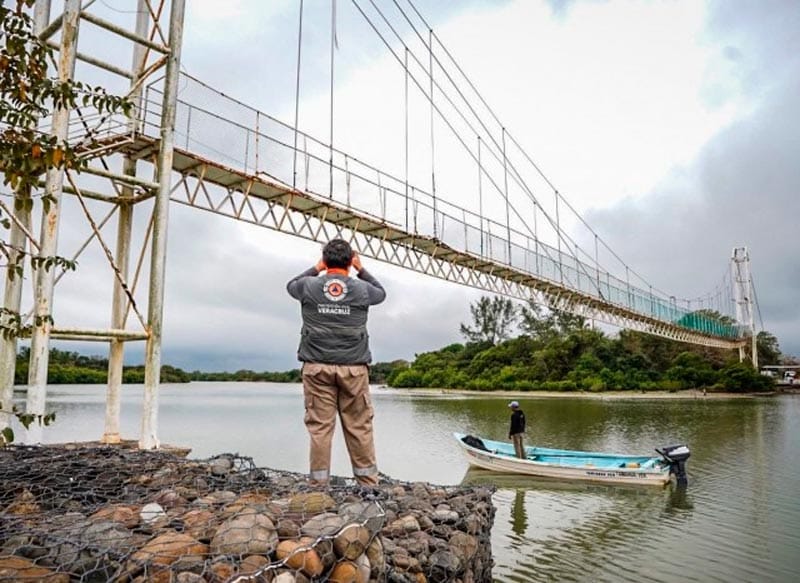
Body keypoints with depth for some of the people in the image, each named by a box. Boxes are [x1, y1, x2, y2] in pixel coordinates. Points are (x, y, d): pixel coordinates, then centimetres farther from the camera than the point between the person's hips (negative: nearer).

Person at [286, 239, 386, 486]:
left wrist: (316, 268, 29)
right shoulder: (362, 289, 1)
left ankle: (318, 483, 8)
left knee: (319, 426, 3)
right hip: (354, 367, 0)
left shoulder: (309, 286, 2)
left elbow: (291, 285, 25)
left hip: (317, 367, 1)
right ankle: (368, 483, 12)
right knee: (359, 427, 5)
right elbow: (381, 292, 24)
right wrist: (362, 269, 29)